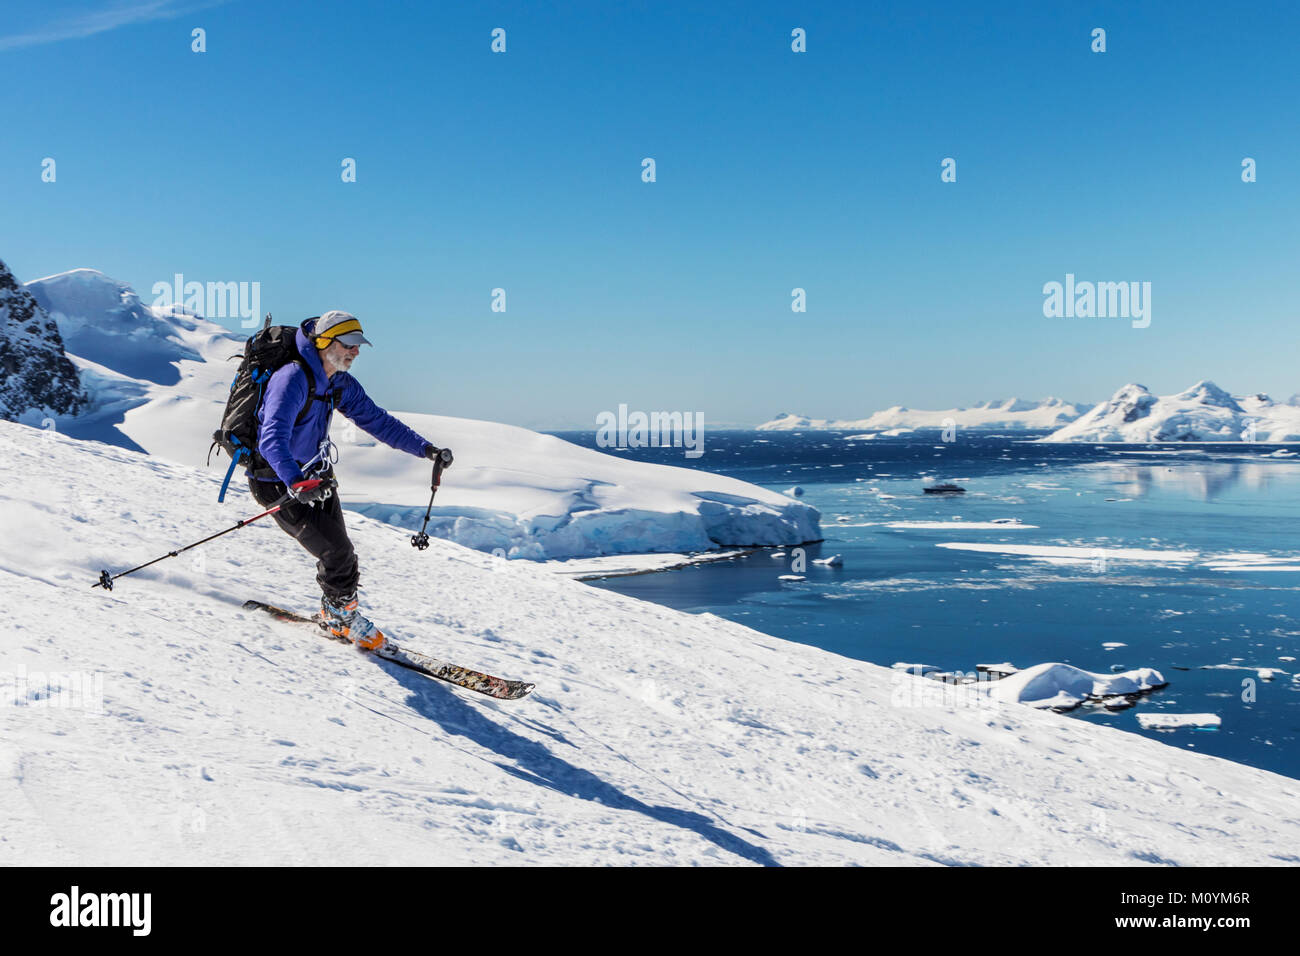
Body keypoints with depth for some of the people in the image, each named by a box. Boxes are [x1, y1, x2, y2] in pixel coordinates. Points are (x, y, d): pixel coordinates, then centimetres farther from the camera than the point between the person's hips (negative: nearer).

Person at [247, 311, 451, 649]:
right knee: (336, 551, -10)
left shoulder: (341, 385, 2)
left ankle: (335, 614, 29)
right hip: (277, 481, -8)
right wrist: (296, 482, -53)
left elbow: (376, 420, 10)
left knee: (340, 550, 6)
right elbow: (272, 439, -37)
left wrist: (425, 448, 3)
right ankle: (342, 612, 16)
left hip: (314, 473, 8)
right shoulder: (293, 378, -26)